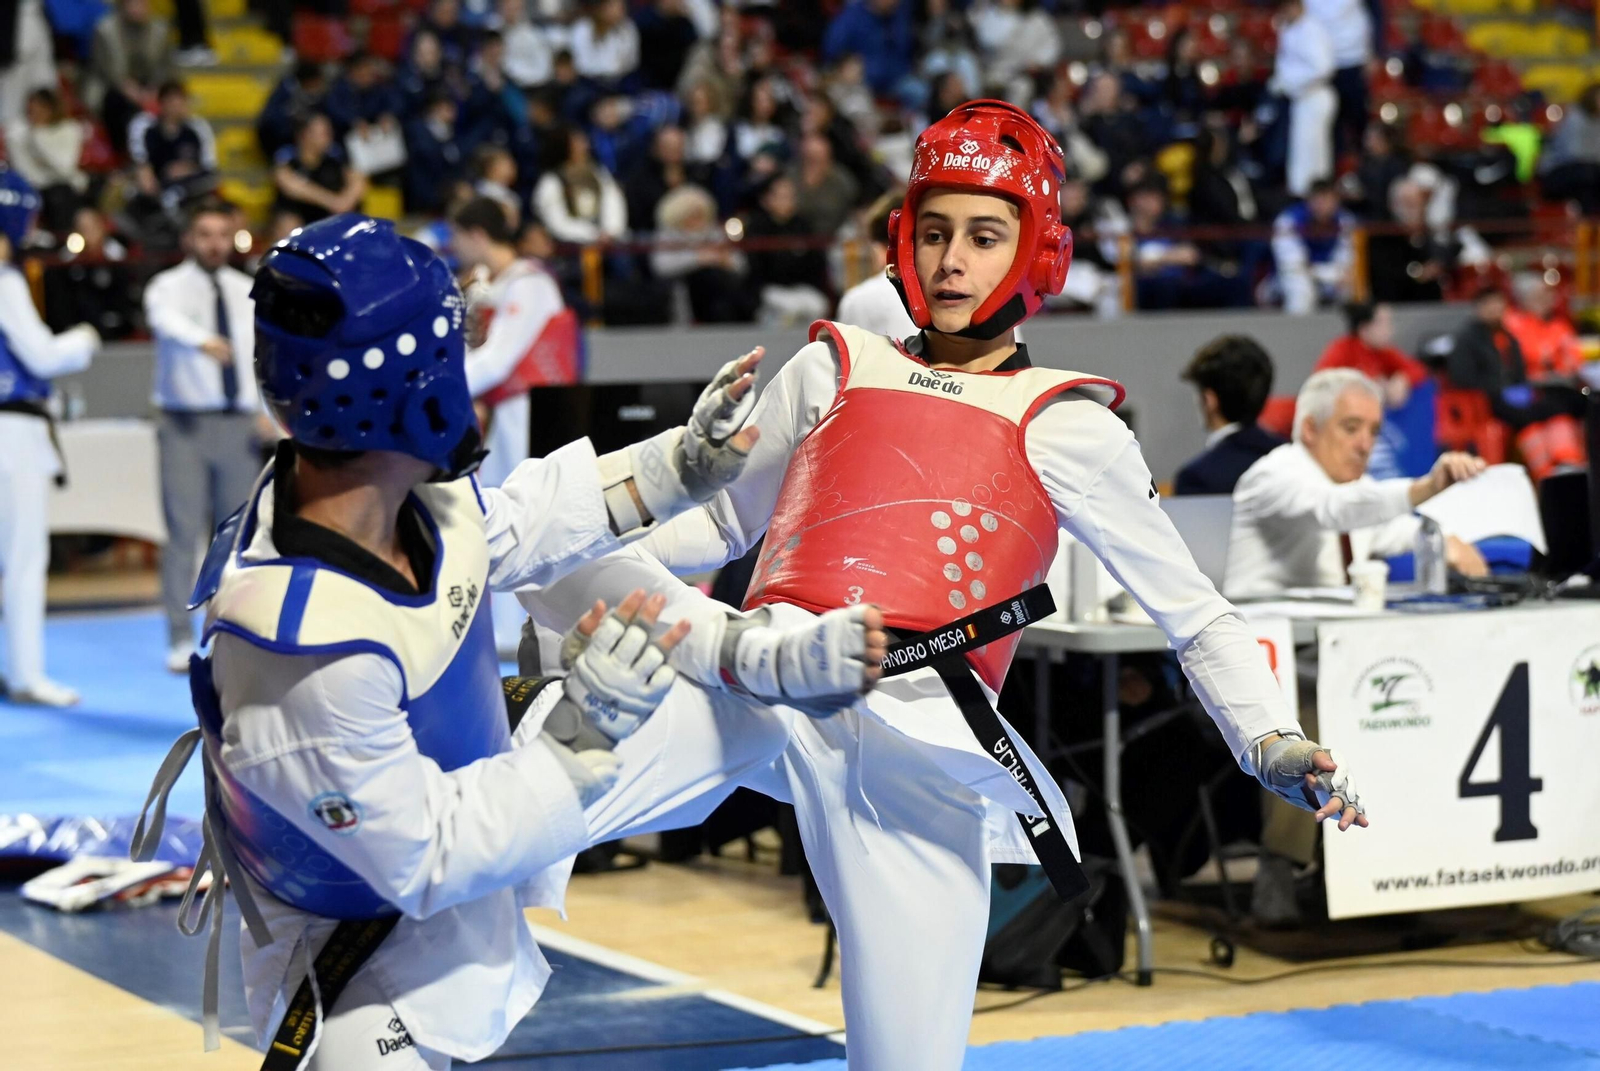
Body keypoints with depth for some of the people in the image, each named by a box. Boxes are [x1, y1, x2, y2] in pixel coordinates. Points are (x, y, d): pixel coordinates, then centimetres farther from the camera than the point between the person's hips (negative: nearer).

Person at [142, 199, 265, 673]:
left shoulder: (248, 293, 11)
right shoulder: (169, 286, -3)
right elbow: (167, 319, -26)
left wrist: (268, 409, -2)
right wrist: (203, 341, -47)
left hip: (239, 423, 4)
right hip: (185, 421, -4)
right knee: (184, 533, -5)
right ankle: (181, 640, 1)